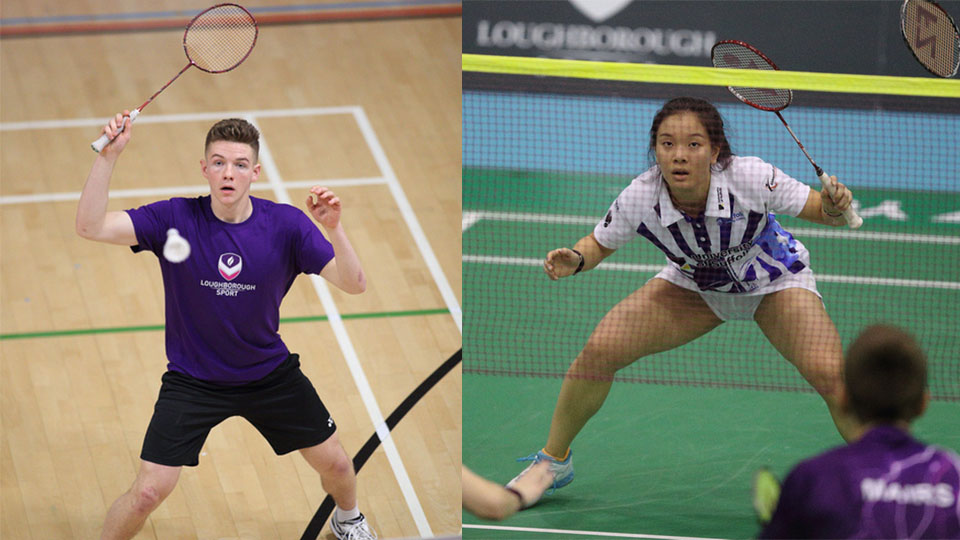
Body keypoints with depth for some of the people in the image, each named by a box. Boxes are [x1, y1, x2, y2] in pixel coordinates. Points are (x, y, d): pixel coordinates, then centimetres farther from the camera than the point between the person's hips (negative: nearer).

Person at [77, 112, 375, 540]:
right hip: (191, 380, -2)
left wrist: (333, 229, -36)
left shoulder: (285, 224, -14)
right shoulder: (175, 219, -17)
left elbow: (353, 284, -18)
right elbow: (90, 227, -26)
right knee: (148, 492, -13)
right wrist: (109, 155, -37)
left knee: (334, 463, 11)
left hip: (269, 372, 2)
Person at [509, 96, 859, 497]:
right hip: (694, 284, 2)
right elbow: (600, 244, -8)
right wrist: (575, 260, -29)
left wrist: (835, 208, -44)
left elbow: (823, 211, -21)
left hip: (774, 282, -2)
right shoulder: (639, 198, -28)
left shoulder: (751, 178, -35)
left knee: (828, 373, -25)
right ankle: (554, 461, 12)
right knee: (599, 350, -12)